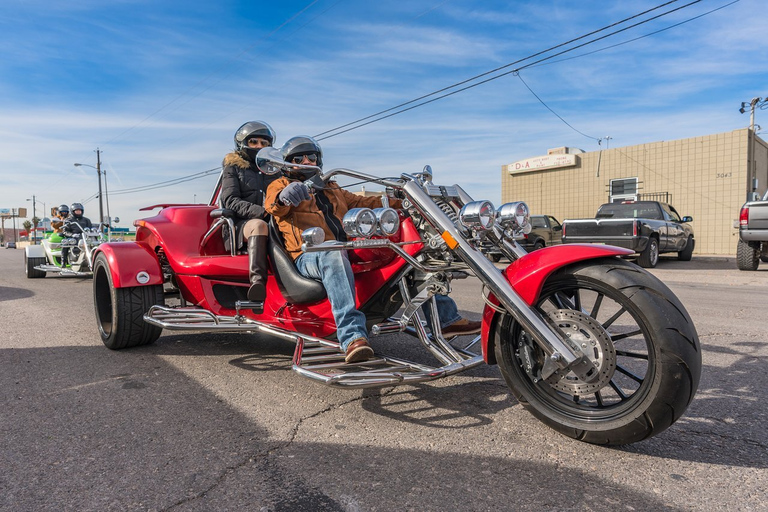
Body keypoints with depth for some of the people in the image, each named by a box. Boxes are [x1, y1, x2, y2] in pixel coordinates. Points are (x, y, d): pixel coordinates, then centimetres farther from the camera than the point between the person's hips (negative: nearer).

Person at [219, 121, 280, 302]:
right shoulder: (233, 167, 17)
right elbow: (230, 200, 1)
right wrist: (261, 212, -17)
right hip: (239, 225, -2)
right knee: (259, 225, -39)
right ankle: (257, 280, -52)